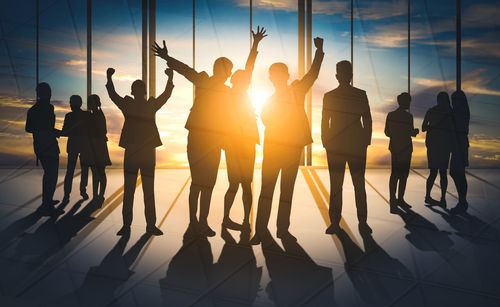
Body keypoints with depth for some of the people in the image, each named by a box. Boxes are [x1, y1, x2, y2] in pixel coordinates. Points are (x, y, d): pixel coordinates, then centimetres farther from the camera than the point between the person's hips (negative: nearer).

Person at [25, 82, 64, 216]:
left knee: (48, 173, 23)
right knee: (52, 175, -5)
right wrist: (56, 132, -4)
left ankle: (46, 200, 31)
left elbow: (28, 128, 13)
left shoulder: (32, 109, 10)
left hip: (38, 145, 9)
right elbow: (48, 128, -23)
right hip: (49, 145, -8)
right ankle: (47, 206, -7)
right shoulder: (48, 107, -15)